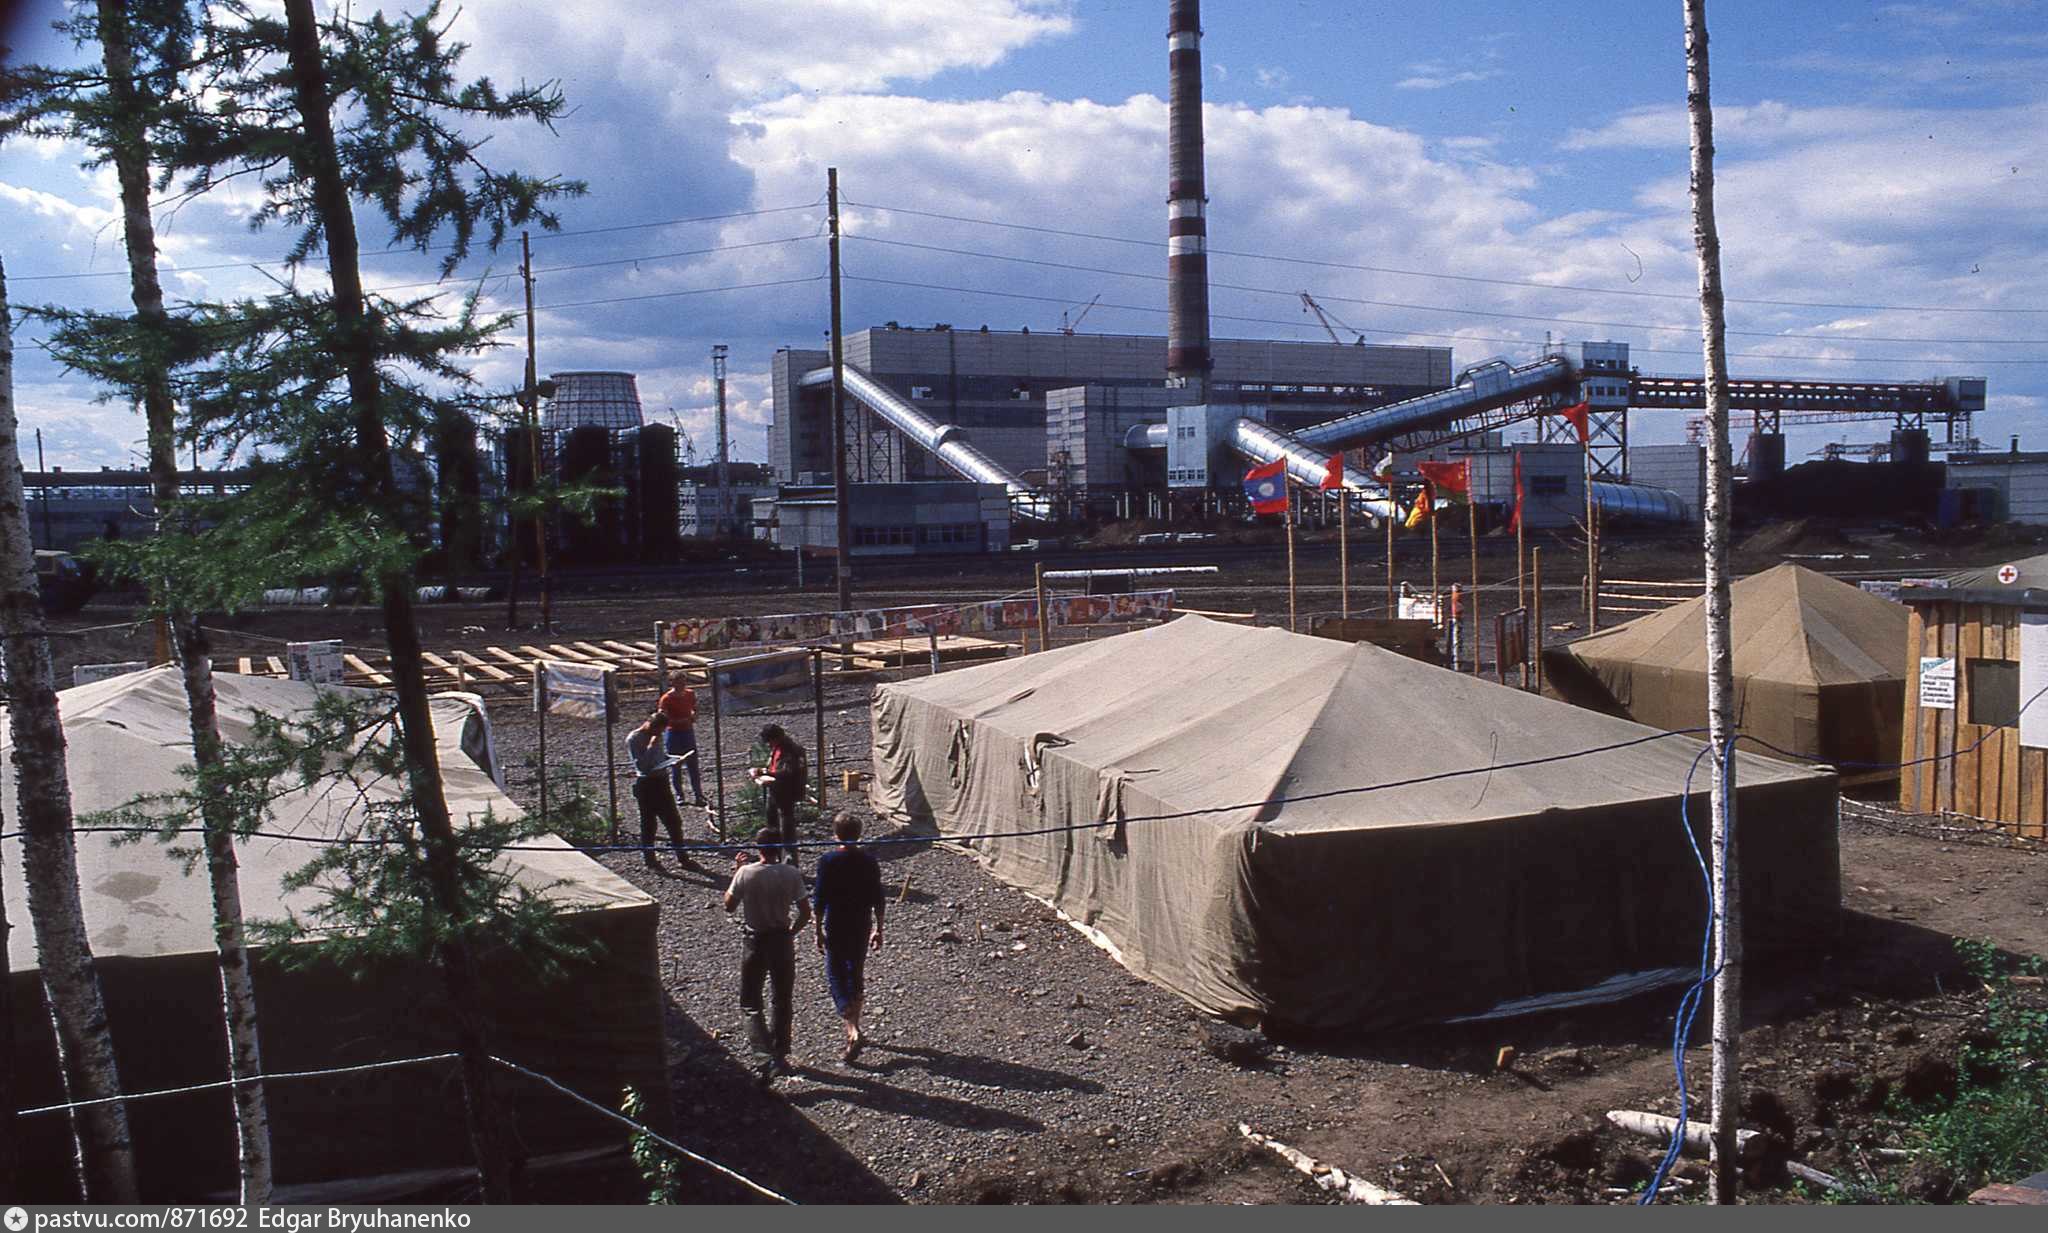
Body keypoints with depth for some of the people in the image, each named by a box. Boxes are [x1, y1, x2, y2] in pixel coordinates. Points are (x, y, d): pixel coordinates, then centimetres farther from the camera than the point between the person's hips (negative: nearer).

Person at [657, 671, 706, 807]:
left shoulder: (690, 694, 3)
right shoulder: (666, 699, -11)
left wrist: (693, 716, -4)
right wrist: (682, 720, -22)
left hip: (688, 732, 3)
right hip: (673, 733, -3)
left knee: (693, 766, 1)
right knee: (676, 767, 4)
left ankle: (698, 796, 3)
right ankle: (679, 795, 15)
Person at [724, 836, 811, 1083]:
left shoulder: (746, 873, -14)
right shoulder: (791, 874, -10)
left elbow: (729, 905, -1)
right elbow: (805, 912, -7)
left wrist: (735, 872, 7)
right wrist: (791, 931, 10)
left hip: (755, 942, -2)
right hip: (782, 941, 2)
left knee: (750, 1002, 8)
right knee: (782, 1001, 17)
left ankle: (766, 1047, -13)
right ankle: (780, 1054, 24)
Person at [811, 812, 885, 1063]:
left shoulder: (828, 861, -14)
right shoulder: (868, 860, -3)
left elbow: (819, 900, -11)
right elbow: (878, 899, 2)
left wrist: (819, 932, -3)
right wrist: (878, 929, 12)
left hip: (836, 929, -4)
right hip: (862, 927, 4)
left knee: (836, 978, 4)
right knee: (856, 976, 18)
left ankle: (853, 1031, -13)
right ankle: (854, 1028, 30)